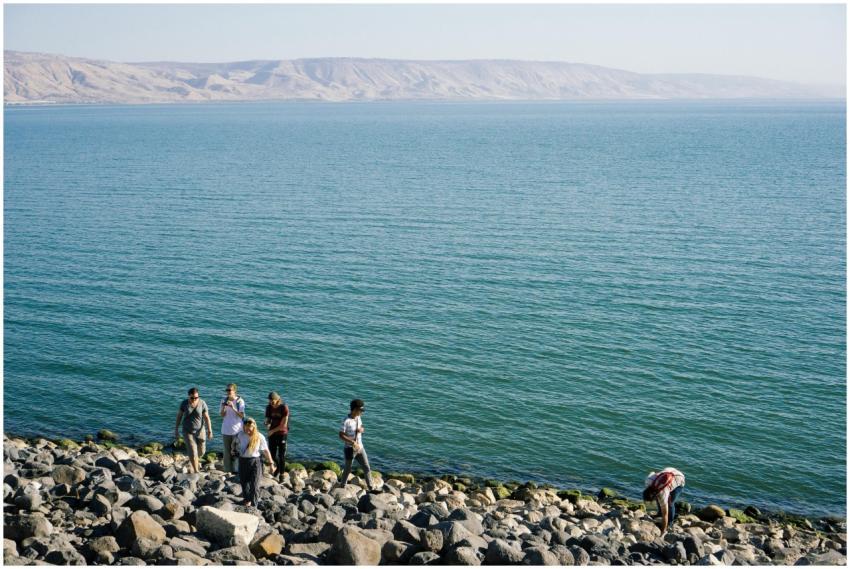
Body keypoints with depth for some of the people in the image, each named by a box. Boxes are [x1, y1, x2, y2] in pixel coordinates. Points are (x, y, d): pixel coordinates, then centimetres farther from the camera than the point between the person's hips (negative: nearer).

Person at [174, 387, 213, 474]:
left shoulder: (202, 403, -13)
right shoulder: (184, 403, -11)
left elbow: (207, 418, -12)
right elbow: (179, 416, 0)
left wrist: (209, 430, -19)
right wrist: (176, 430, 2)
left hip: (199, 431, 1)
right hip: (188, 431, -1)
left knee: (201, 451, 15)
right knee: (192, 452, -9)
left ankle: (195, 460, 49)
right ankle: (196, 472, 2)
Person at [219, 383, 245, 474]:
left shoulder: (240, 401, -9)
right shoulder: (224, 400, 1)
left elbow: (242, 416, -14)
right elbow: (222, 415, 1)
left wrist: (233, 408, -27)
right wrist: (224, 407, -18)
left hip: (237, 430, -3)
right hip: (226, 430, 3)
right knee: (227, 450, 10)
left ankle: (237, 469, 9)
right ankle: (228, 470, 19)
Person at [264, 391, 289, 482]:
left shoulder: (284, 407, -17)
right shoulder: (269, 407, -3)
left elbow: (284, 424, -16)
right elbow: (268, 420, 5)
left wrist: (273, 430, -13)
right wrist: (267, 425, -19)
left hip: (282, 434, -4)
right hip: (272, 433, 4)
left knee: (281, 455, -2)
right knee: (272, 454, 8)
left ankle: (281, 474, 10)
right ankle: (278, 467, 37)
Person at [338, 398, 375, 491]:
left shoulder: (358, 418, 1)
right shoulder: (347, 421, -21)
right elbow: (341, 435, -22)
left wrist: (361, 430, -9)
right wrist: (353, 442, -26)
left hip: (360, 448, 7)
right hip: (350, 449, -7)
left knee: (367, 468, 6)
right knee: (348, 470, 8)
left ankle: (371, 488, 14)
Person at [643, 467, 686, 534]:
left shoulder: (662, 494, -38)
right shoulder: (647, 482, -24)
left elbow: (665, 515, -31)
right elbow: (652, 473, 2)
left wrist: (663, 531, -25)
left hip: (679, 479, -6)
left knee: (670, 503, -14)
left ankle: (669, 524, 6)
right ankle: (660, 513, 28)